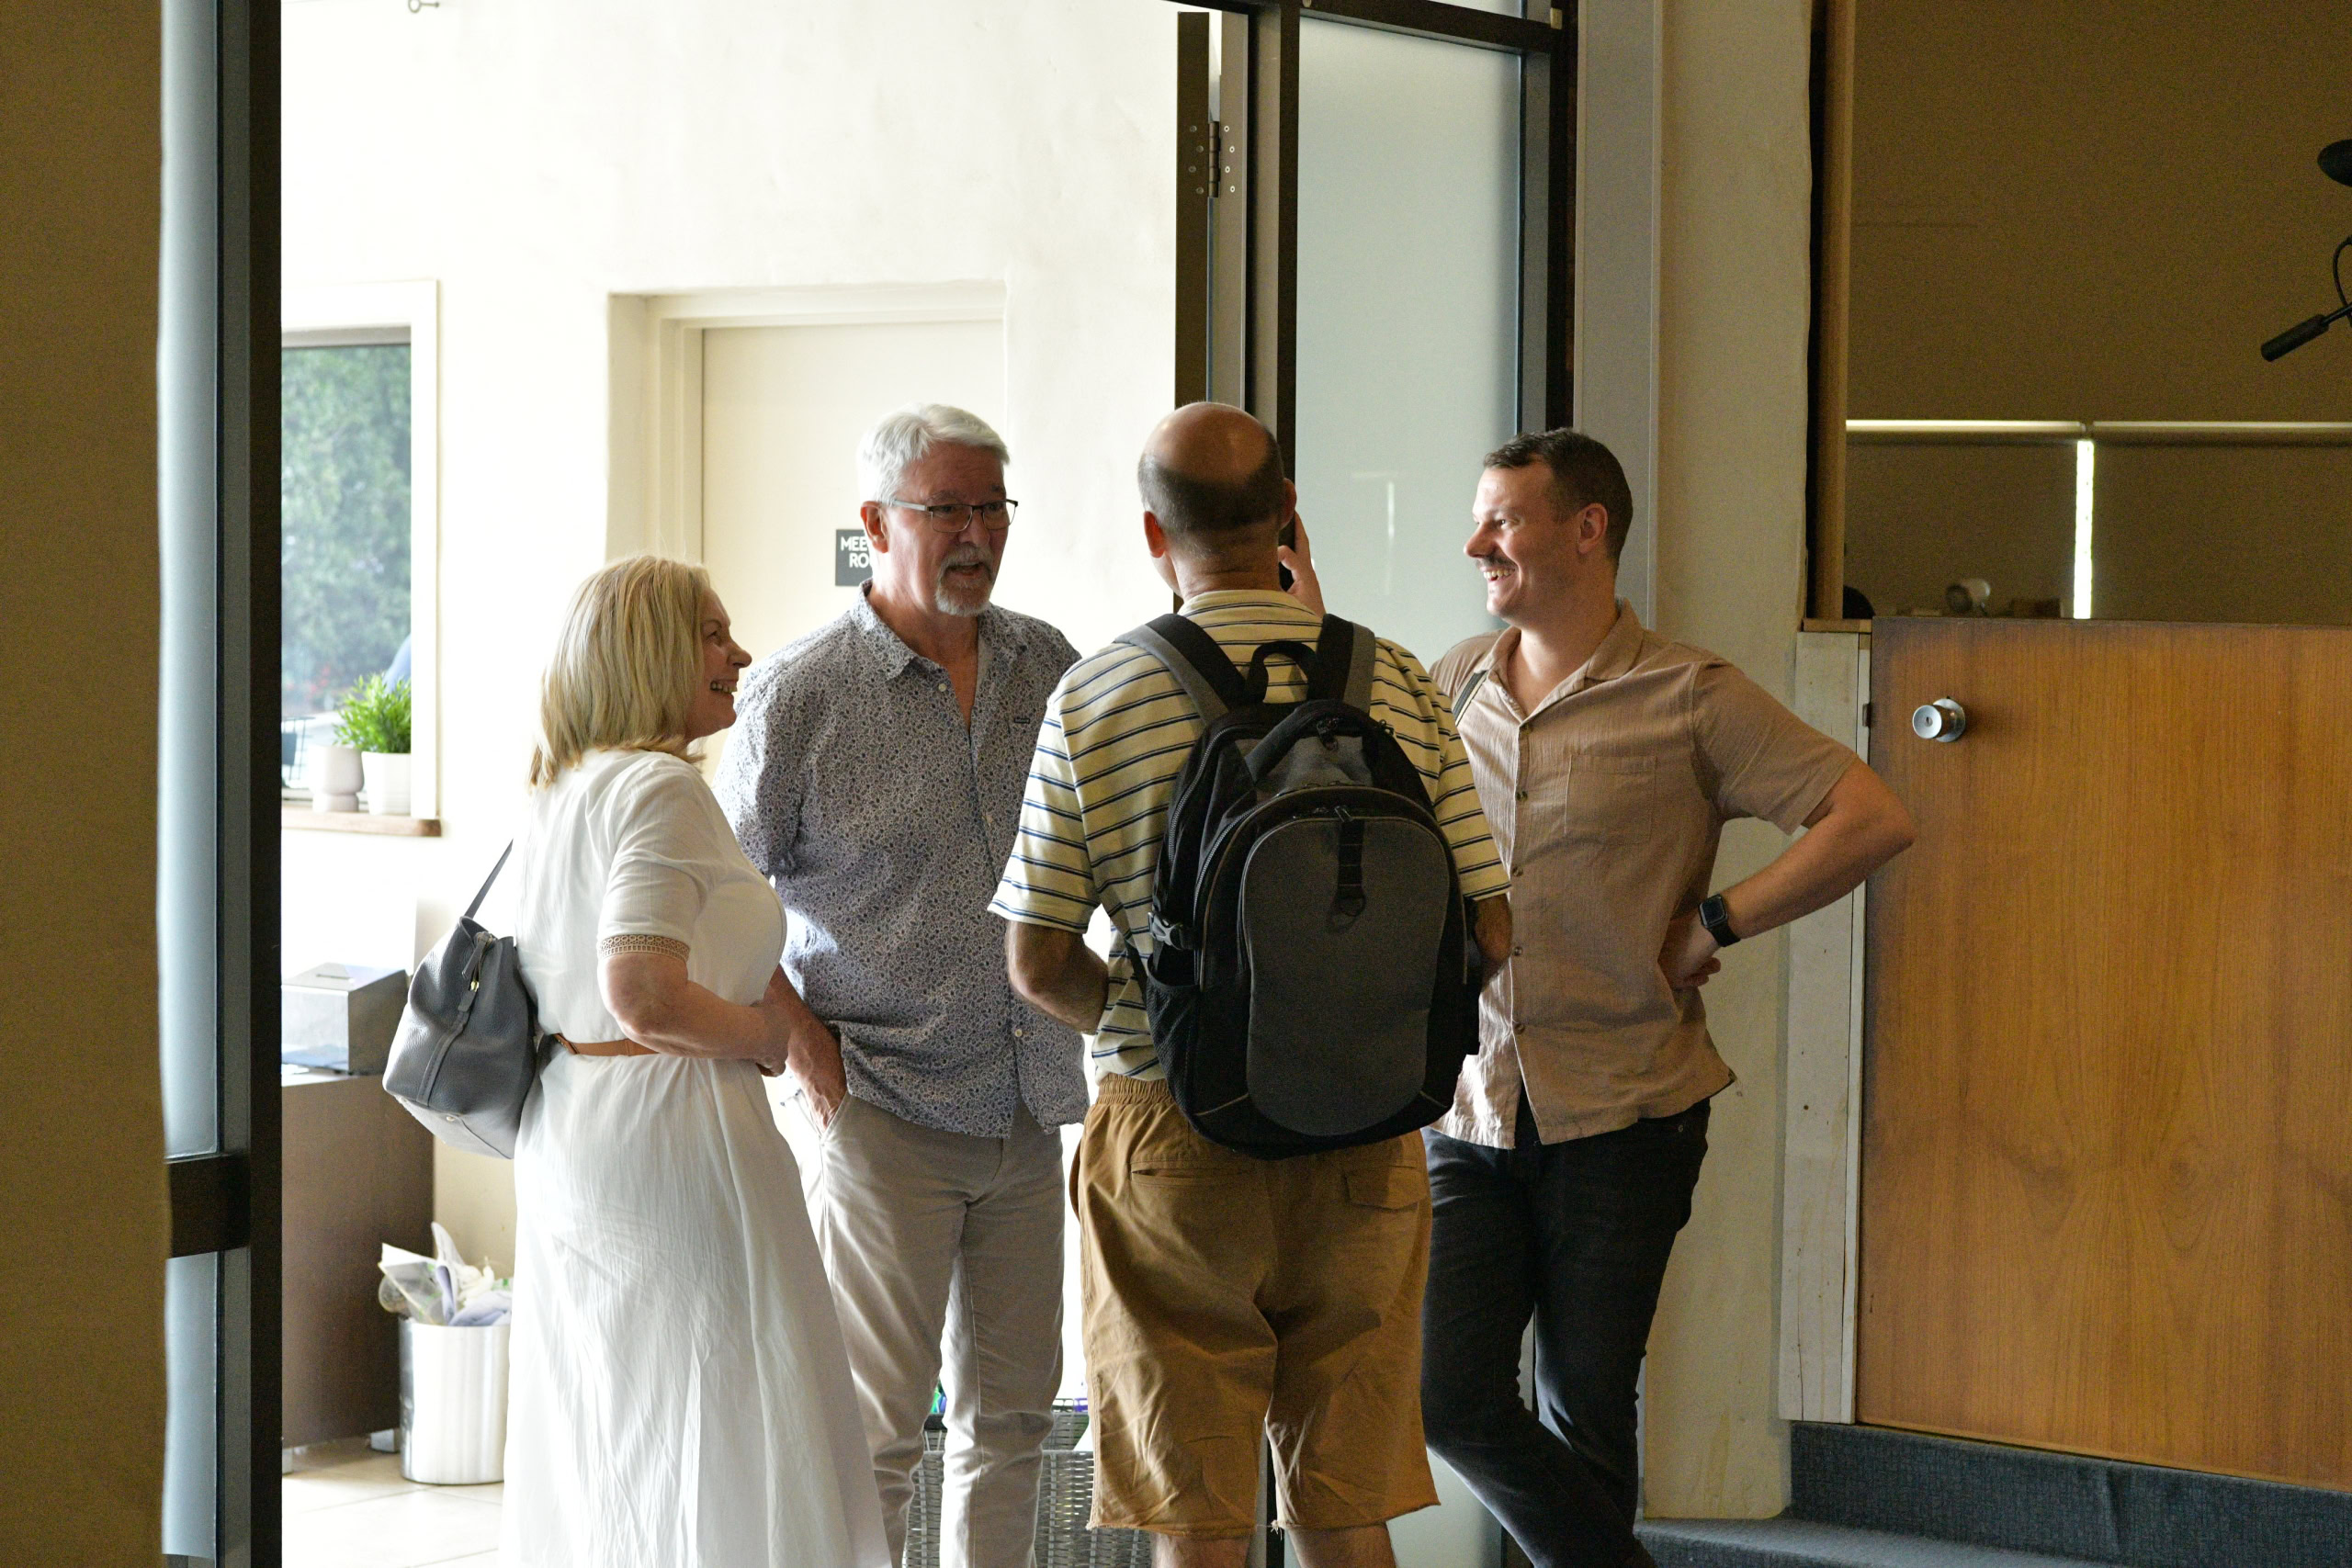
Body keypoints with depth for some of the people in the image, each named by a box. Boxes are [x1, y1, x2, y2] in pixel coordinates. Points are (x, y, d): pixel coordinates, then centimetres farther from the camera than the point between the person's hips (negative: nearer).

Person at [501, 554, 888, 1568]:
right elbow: (643, 996, -25)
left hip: (563, 1135, 10)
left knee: (598, 1445, 14)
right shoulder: (660, 784, -14)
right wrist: (765, 1036, -9)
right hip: (670, 1139, -10)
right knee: (719, 1457, -7)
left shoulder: (560, 790, 15)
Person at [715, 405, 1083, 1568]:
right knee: (876, 1425, -3)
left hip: (1028, 1107, 5)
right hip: (884, 1108, -5)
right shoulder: (804, 693, -7)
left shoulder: (1047, 666, 7)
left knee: (1012, 1409, 10)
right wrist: (800, 1039, -7)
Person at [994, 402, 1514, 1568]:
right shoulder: (1395, 684, -1)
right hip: (1364, 1144, 2)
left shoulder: (1093, 701, -6)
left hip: (1173, 1136, -2)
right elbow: (1488, 932, 0)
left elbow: (1035, 962, -5)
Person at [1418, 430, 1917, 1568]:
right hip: (1472, 1115, 4)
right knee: (1452, 1400, -5)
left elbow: (1873, 820, -10)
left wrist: (1710, 927, -11)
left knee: (1583, 1420, 4)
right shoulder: (1453, 687, 9)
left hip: (1620, 1120, -4)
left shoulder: (1689, 698, -6)